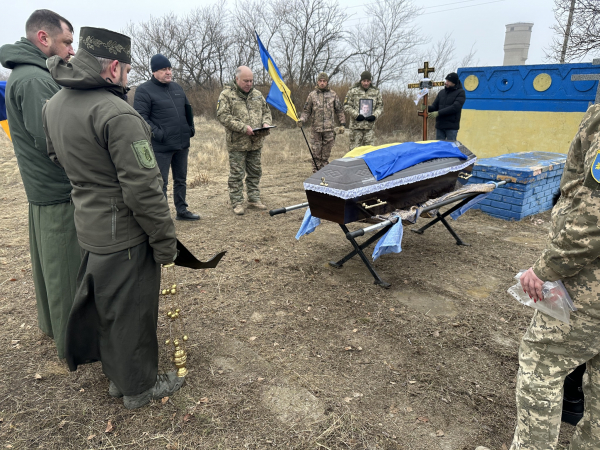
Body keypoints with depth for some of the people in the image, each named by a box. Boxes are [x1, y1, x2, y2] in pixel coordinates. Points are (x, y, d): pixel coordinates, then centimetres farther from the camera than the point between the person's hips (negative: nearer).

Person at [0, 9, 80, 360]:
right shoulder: (33, 80, -18)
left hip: (45, 189, 10)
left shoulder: (31, 75, 13)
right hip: (60, 194, -10)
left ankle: (52, 324, 41)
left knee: (51, 263, 22)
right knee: (68, 271, 1)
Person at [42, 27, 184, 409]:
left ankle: (117, 375, 43)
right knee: (131, 311, 8)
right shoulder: (117, 114, -23)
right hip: (125, 236, -9)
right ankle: (139, 387, 29)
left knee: (106, 306, 23)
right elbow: (144, 189, -23)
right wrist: (165, 242, -14)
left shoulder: (54, 105, 6)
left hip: (89, 229, 9)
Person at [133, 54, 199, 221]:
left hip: (182, 144, 7)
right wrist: (157, 133, -21)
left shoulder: (176, 87, 14)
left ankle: (181, 210, 29)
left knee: (181, 179, 16)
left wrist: (190, 128, 10)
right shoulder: (144, 90, -7)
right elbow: (141, 117, -13)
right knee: (161, 183, 0)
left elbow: (187, 109, 23)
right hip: (161, 146, -7)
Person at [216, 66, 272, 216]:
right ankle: (237, 203, 9)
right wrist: (243, 127, -20)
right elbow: (223, 116, -13)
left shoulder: (257, 94, 14)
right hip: (237, 143, -5)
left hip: (256, 142, 6)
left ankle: (254, 199, 25)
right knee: (237, 174, 0)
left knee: (255, 172, 12)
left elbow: (266, 111, 20)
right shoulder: (226, 94, -4)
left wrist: (266, 123, -3)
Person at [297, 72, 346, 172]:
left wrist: (342, 124, 7)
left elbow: (339, 111, 13)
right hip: (316, 128, 0)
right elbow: (307, 111, 11)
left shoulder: (333, 95, 8)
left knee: (326, 152, 4)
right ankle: (316, 170, 7)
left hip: (329, 128, 0)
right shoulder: (312, 95, 7)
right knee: (316, 150, -1)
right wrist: (302, 120, -6)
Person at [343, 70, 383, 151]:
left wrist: (374, 115, -4)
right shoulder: (353, 91, 4)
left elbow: (380, 107, 15)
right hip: (356, 126, -2)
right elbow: (346, 106, 2)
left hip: (370, 126, 2)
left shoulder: (376, 92, 12)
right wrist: (356, 115, -11)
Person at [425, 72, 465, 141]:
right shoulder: (441, 92, 14)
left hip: (452, 127, -5)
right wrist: (427, 108, -13)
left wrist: (439, 113, -20)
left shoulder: (460, 92, -2)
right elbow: (434, 106, 12)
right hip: (439, 125, 5)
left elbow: (455, 107, -15)